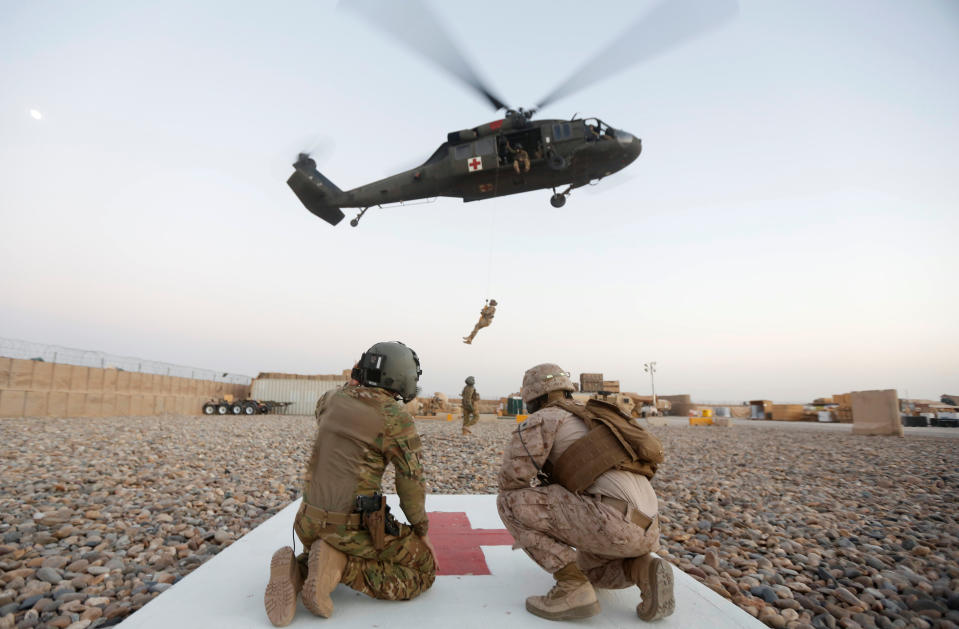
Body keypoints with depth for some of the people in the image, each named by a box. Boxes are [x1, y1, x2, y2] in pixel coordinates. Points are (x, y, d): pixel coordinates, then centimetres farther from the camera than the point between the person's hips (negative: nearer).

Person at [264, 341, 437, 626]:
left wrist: (351, 384, 16)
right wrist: (422, 531, 6)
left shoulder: (331, 399, 2)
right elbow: (411, 483, -10)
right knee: (424, 569, 10)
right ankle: (339, 566, -9)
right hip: (356, 529, -6)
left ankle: (297, 570, 2)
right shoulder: (396, 418, -15)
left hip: (312, 524, 7)